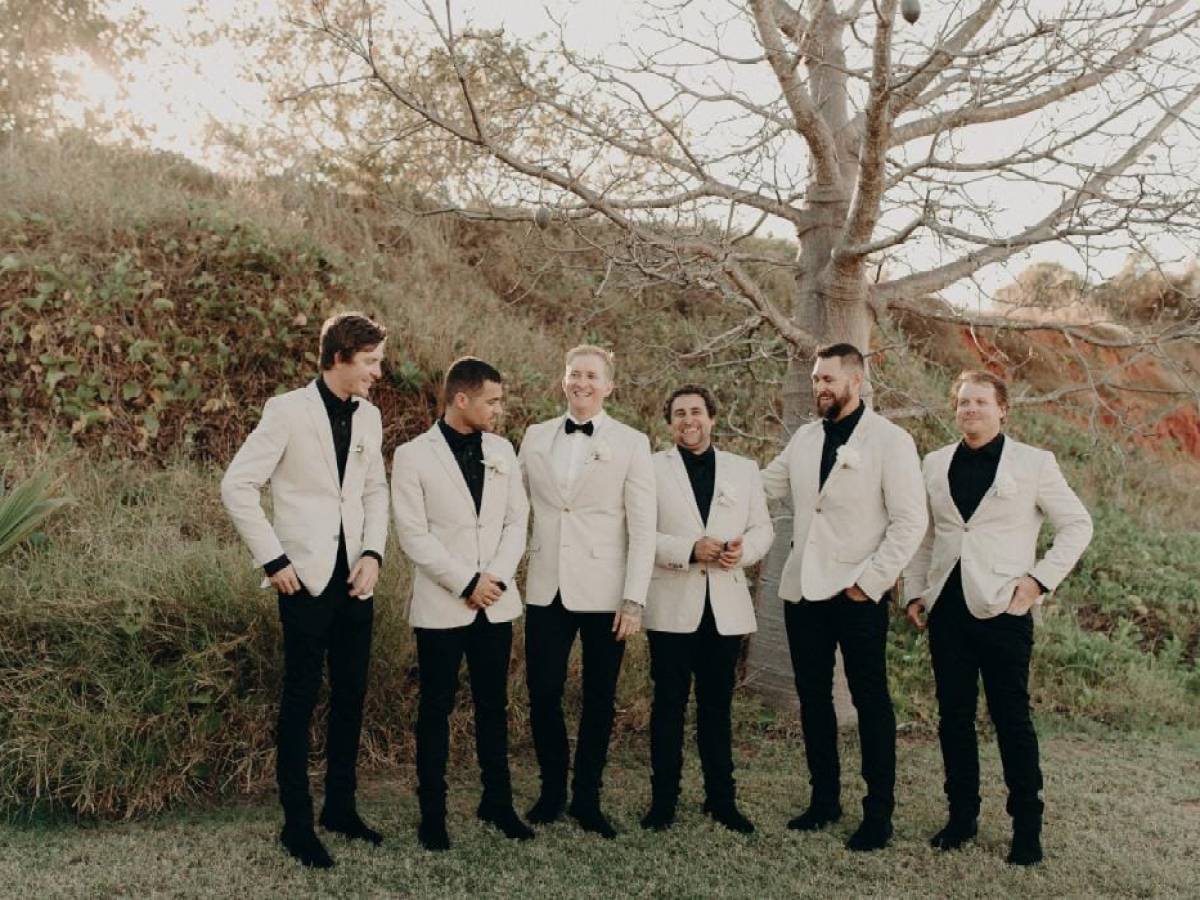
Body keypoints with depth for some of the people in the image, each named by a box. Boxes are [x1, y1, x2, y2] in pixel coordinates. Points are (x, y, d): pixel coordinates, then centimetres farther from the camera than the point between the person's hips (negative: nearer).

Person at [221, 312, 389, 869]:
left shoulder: (369, 416, 8)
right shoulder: (288, 410, -9)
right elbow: (237, 485, -9)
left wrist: (373, 553, 0)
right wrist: (272, 560, -11)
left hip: (356, 579, 6)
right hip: (308, 578, -6)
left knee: (351, 697, 12)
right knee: (301, 700, 3)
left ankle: (340, 808, 27)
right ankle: (297, 824, 15)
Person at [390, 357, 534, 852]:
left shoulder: (502, 450, 7)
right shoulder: (413, 455, -6)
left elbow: (517, 520, 7)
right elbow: (413, 535, -11)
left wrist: (497, 577, -7)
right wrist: (466, 584, -13)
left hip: (496, 602, 4)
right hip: (442, 604, -4)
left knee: (493, 705, 12)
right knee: (436, 709, 6)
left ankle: (497, 802, 24)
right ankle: (432, 812, 17)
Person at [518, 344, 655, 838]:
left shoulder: (631, 443, -1)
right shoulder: (535, 437, 8)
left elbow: (643, 528, -4)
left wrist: (634, 599, -9)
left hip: (603, 591, -2)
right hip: (547, 589, 2)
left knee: (599, 700, 7)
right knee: (543, 695, 3)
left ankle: (587, 798, 24)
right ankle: (551, 788, 25)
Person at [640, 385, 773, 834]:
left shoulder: (744, 469, 11)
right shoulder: (652, 469, 1)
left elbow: (763, 529, 9)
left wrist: (743, 549, -12)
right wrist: (690, 550, -19)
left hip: (726, 605, 2)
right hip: (672, 606, -2)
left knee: (717, 706, 11)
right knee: (669, 705, 5)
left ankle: (722, 798, 22)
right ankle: (663, 799, 16)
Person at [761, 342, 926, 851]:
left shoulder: (890, 440, -6)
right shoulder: (804, 438, 11)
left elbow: (909, 521, -10)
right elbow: (761, 488, 17)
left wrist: (870, 581, -15)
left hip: (857, 593, -6)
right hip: (803, 589, 6)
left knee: (870, 701, 3)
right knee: (813, 698, 13)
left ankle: (879, 812, 15)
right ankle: (824, 799, 27)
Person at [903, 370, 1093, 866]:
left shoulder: (1034, 463, 0)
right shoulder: (935, 464, 10)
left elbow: (1077, 525, 2)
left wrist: (1039, 579, -7)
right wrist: (915, 592, 9)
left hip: (1002, 606, -4)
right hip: (946, 606, 4)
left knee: (1011, 718, 1)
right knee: (953, 715, 9)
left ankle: (1027, 826, 14)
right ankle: (962, 815, 22)